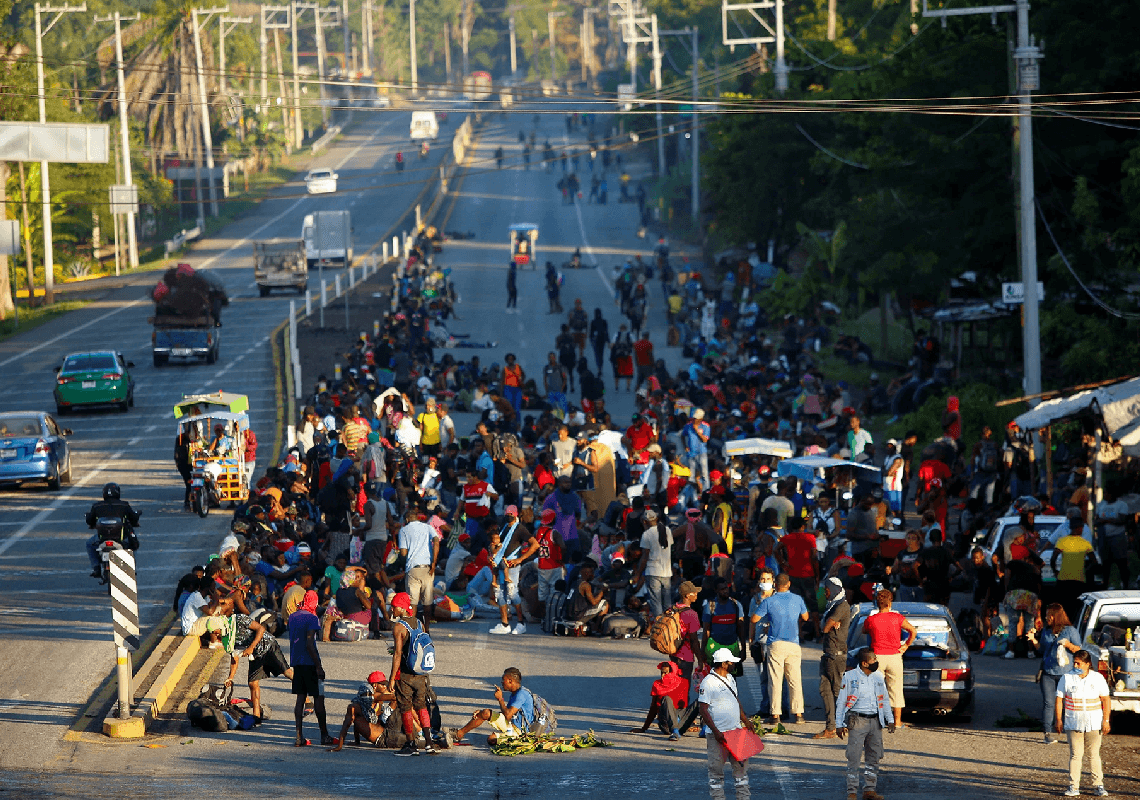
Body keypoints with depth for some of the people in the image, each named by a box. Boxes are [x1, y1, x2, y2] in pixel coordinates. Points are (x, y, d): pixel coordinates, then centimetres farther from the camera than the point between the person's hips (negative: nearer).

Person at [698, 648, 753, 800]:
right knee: (716, 767, -1)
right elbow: (703, 709, -16)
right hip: (718, 733, -8)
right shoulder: (708, 682, -14)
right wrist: (715, 732, -20)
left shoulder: (730, 679, 12)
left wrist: (745, 721, 19)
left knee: (741, 763, 11)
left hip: (736, 730, 8)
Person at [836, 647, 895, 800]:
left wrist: (890, 719, 14)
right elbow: (841, 701, 0)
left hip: (875, 721, 5)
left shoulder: (878, 677, 10)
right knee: (854, 757, -7)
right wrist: (839, 724, -3)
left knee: (874, 757, 5)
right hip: (857, 721, -5)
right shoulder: (850, 677, -3)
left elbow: (884, 700, 20)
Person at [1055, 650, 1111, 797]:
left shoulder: (1098, 678, 2)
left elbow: (1105, 700, 5)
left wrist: (1105, 721, -1)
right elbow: (1059, 700, 4)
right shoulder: (1066, 679, 2)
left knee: (1094, 755, 4)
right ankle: (1073, 787, 0)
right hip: (1074, 723, 0)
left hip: (1094, 723, 0)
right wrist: (1058, 720, -2)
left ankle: (1098, 785, 9)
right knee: (1075, 755, -3)